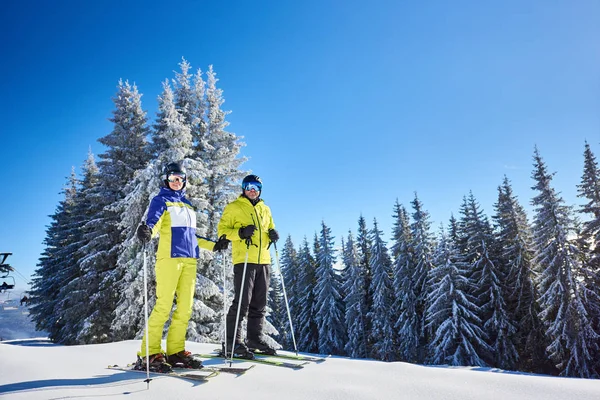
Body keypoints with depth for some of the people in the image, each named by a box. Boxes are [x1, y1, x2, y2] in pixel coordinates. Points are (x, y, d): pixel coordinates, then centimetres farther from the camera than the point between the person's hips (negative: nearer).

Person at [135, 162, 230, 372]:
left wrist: (213, 245, 24)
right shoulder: (160, 200, 6)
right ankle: (149, 354, -1)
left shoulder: (187, 204, 23)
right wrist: (146, 231, -34)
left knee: (185, 307, 4)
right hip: (169, 256, -6)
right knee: (164, 306, -10)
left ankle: (175, 351, 12)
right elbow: (153, 223, -11)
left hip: (189, 259, 6)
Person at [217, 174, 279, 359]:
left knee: (259, 304, 11)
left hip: (263, 261, 6)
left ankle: (254, 339, 22)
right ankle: (233, 344, -1)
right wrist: (240, 232, -19)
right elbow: (222, 229, -2)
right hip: (244, 260, -6)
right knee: (242, 302, -9)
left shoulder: (265, 209, 20)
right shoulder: (233, 207, 3)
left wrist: (273, 234, 4)